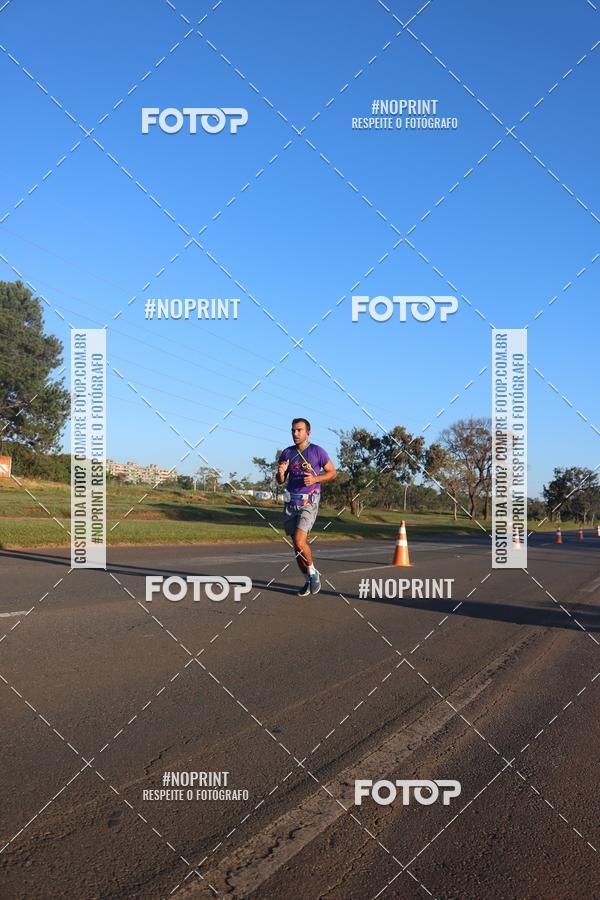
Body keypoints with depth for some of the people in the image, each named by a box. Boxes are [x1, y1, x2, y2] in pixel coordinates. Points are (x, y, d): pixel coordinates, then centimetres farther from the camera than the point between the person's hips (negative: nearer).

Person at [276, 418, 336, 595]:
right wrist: (281, 472, -11)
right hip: (291, 502, 5)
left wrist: (315, 479, -14)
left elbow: (332, 473, 3)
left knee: (299, 542, -19)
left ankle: (313, 572, 6)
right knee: (297, 544, 8)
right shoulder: (287, 453, 6)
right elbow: (280, 481, 12)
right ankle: (307, 580, 24)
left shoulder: (317, 451, -5)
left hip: (309, 502, -5)